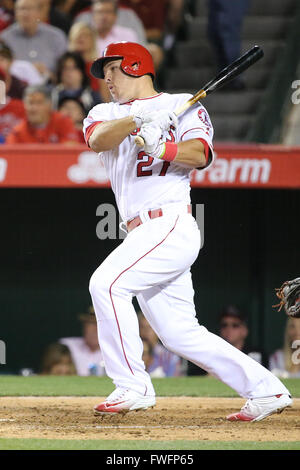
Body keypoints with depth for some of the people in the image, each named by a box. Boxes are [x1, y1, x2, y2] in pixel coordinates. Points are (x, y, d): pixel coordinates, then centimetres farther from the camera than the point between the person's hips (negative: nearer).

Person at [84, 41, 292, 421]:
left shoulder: (183, 105, 6)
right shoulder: (105, 114, 20)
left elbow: (200, 155, -10)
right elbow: (97, 140, -4)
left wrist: (160, 147, -27)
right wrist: (138, 120, -21)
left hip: (171, 225, -7)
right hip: (141, 235, 7)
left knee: (107, 282, -24)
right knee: (180, 335, 5)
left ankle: (133, 387, -21)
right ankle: (266, 391, 12)